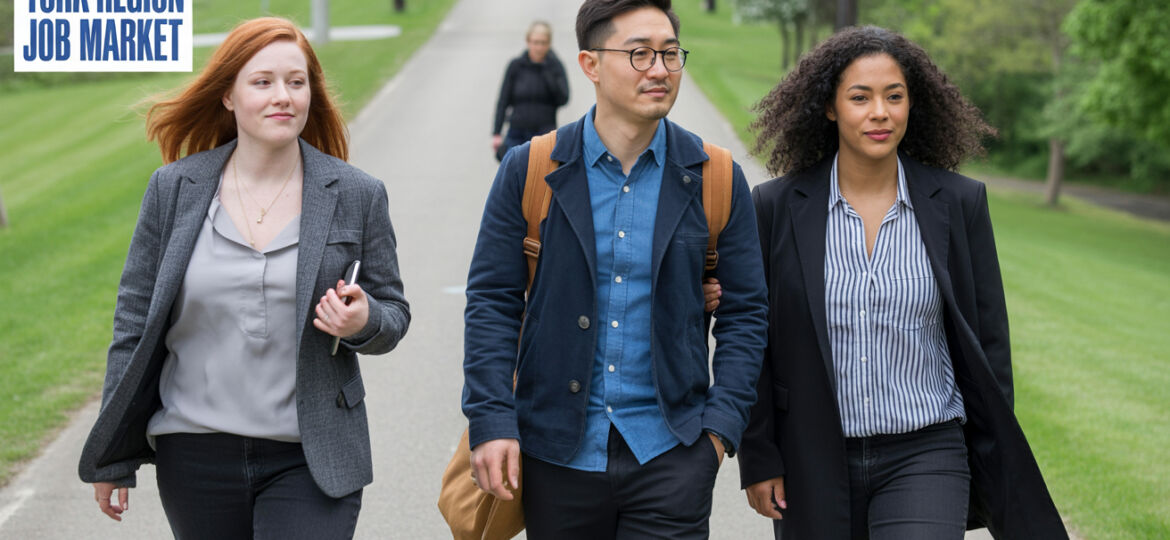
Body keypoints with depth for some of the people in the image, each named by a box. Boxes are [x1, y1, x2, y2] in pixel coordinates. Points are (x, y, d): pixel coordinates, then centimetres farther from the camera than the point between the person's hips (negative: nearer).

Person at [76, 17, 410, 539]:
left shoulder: (357, 196, 1)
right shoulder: (173, 189, 2)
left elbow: (393, 313, 9)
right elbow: (136, 317, 7)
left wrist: (364, 322, -17)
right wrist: (113, 457, 7)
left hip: (309, 461, -1)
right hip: (195, 457, 2)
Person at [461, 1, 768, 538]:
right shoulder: (530, 171, 0)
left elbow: (744, 312, 6)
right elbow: (492, 302, 1)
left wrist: (720, 425, -3)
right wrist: (491, 423, -7)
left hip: (669, 453, 0)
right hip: (558, 449, 0)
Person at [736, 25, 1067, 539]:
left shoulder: (959, 202, 0)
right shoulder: (778, 206, -1)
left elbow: (988, 341, 4)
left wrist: (995, 469, 4)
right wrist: (758, 458, 0)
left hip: (924, 458, -1)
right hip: (815, 463, 1)